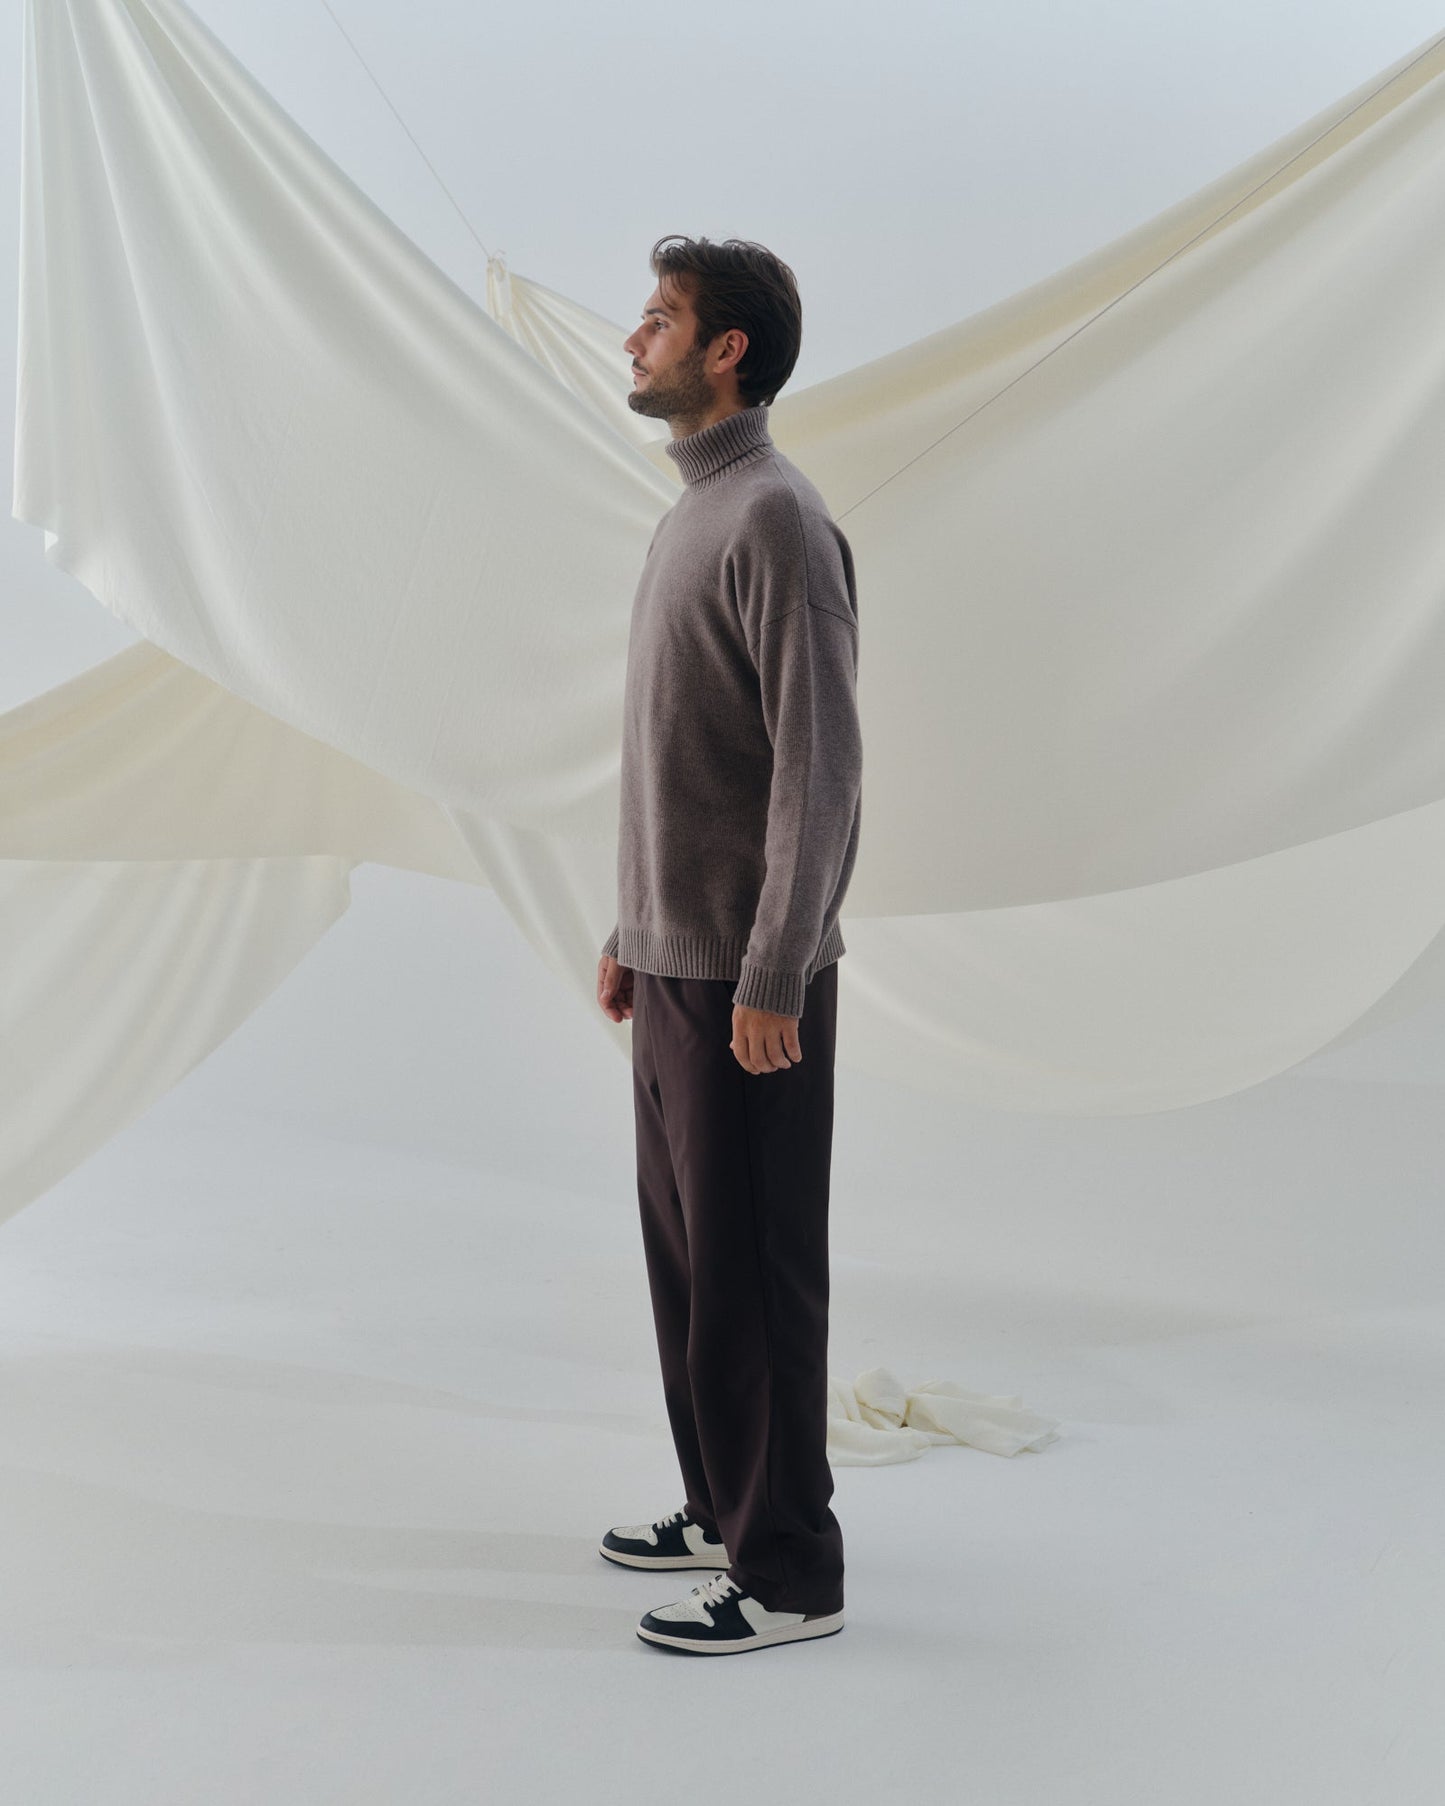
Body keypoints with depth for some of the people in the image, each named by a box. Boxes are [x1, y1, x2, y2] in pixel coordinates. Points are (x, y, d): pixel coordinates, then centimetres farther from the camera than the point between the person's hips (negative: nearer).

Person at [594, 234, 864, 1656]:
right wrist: (631, 927, 20)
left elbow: (819, 769, -20)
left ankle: (788, 1573, 7)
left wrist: (772, 980, -22)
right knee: (682, 1245, 17)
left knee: (751, 1267, -3)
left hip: (746, 978, -10)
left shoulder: (777, 523, -15)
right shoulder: (687, 519, 15)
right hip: (673, 962, 10)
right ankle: (724, 1503, 30)